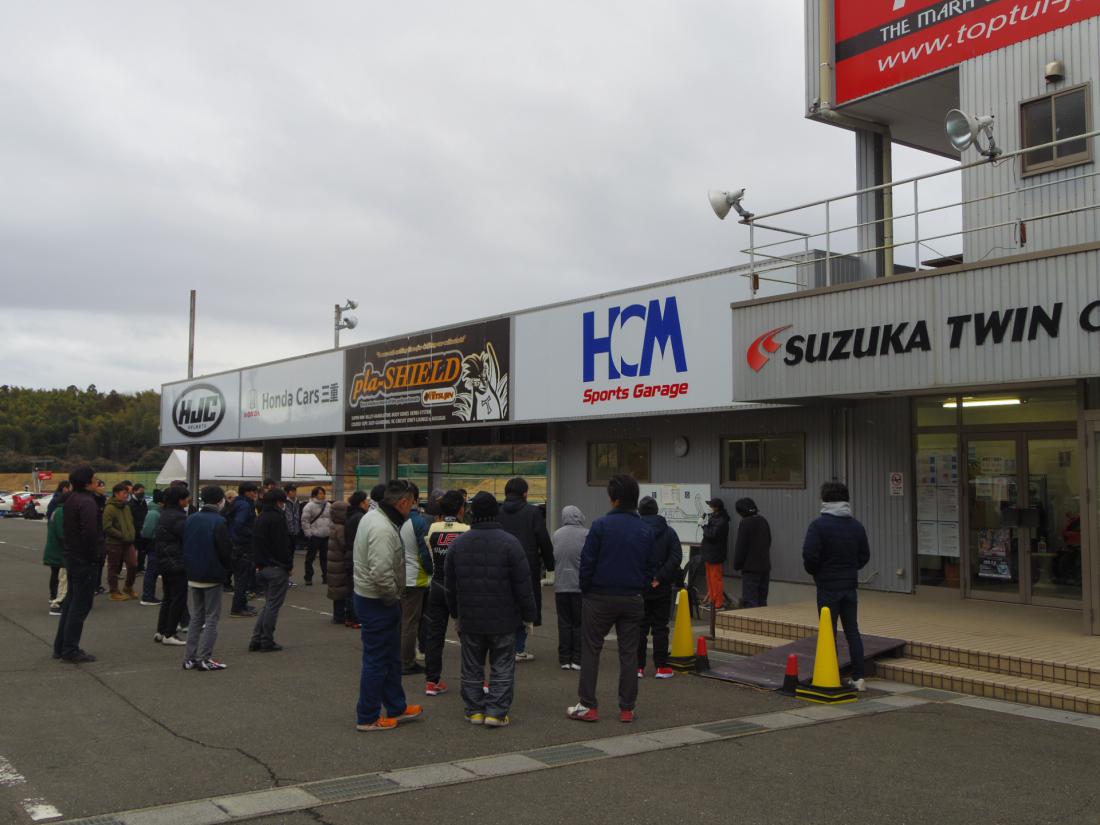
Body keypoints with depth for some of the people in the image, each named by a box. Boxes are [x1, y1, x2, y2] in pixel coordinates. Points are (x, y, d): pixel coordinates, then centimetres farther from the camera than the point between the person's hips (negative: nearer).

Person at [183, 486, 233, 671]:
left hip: (193, 576, 6)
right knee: (212, 617, 2)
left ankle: (190, 658, 14)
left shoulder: (190, 520, 5)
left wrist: (189, 566, 16)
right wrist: (228, 565, 2)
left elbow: (184, 546, 9)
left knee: (196, 617, 15)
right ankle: (204, 658, 0)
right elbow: (226, 550, -17)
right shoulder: (219, 522, -16)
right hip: (212, 577, -6)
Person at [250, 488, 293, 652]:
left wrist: (259, 564, 19)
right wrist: (288, 566, -9)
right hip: (277, 567, -9)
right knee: (274, 604, -1)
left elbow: (256, 544, 18)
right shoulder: (277, 518, -14)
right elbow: (283, 545, -17)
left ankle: (256, 639, 13)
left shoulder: (260, 518, 14)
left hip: (263, 566, 9)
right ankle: (267, 641, 3)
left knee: (269, 603, 17)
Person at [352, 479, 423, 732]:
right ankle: (368, 718, 12)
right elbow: (381, 573, -32)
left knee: (391, 657, 20)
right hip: (377, 603, -11)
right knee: (377, 660, 1)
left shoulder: (373, 517, 7)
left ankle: (396, 707, 32)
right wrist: (393, 597, -16)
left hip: (367, 596, 11)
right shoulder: (383, 529, -26)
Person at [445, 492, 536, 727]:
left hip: (470, 620, 3)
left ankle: (474, 711, 18)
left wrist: (455, 612, 22)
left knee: (472, 668, 13)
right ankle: (496, 712, 2)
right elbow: (523, 585, -10)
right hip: (503, 620, -3)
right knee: (502, 668, 5)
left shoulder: (458, 543, 2)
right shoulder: (509, 543, -11)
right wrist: (528, 615, 0)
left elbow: (450, 585, 11)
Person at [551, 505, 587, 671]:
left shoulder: (556, 535, 1)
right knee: (580, 623, 6)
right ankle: (577, 659, 7)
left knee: (564, 622, 10)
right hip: (580, 585, -3)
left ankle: (564, 659, 12)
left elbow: (551, 559, 6)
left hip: (561, 585, 3)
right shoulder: (587, 534, -9)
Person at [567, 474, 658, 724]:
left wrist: (586, 590, 2)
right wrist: (640, 589, 15)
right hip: (633, 599, 4)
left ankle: (588, 706, 6)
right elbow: (651, 567, 7)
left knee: (590, 650, 6)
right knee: (629, 653, 10)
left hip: (601, 598, -4)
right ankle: (627, 709, 12)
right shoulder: (646, 530, 4)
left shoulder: (602, 525, -11)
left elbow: (587, 562, -10)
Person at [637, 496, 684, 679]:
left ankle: (638, 667, 8)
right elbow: (676, 557, -10)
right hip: (661, 589, 0)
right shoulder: (668, 532, 1)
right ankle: (661, 667, 8)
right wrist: (660, 577, -13)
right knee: (660, 628, 6)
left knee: (639, 628, 6)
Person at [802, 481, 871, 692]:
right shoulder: (856, 526, 4)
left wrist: (814, 571, 2)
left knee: (829, 633, 2)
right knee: (852, 631, 11)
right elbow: (864, 556, 9)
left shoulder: (818, 525, -13)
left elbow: (810, 555, -18)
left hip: (828, 587, -5)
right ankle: (858, 677, 11)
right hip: (850, 585, 5)